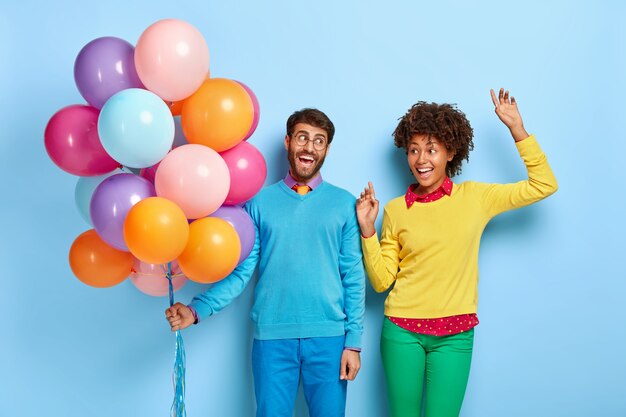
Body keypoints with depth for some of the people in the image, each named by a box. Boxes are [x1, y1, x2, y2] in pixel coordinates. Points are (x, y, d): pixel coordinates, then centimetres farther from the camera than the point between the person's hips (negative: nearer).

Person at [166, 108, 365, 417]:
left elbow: (353, 278, 3)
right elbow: (241, 272, 2)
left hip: (329, 337, 0)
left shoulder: (344, 203, 4)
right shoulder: (259, 202, 4)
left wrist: (353, 342, -1)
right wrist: (196, 310, -11)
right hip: (272, 337, 0)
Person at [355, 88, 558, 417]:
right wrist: (367, 230, -10)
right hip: (402, 331, 1)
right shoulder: (395, 210, 1)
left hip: (455, 335, 0)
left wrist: (516, 129, -3)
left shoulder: (475, 197, 1)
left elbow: (544, 184, 2)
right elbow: (381, 280, 2)